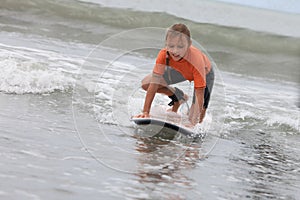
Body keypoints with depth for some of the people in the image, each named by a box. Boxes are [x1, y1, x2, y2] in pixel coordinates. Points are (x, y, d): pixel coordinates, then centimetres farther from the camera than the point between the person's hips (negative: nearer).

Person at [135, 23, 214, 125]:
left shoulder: (196, 61, -44)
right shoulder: (163, 55, -35)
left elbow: (199, 95, -41)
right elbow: (154, 85, -31)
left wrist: (196, 121, -47)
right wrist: (145, 112, -35)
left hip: (205, 74, -4)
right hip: (182, 71, 4)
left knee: (193, 121, -14)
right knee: (146, 83, -12)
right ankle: (178, 97, 12)